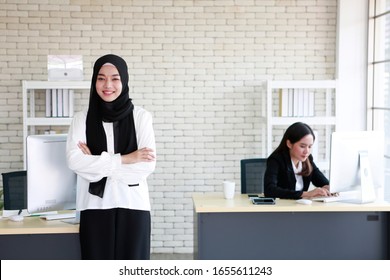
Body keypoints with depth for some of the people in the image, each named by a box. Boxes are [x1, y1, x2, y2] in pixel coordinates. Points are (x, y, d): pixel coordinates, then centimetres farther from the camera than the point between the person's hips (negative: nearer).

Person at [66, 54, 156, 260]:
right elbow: (74, 161, -10)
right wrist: (124, 159, -14)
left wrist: (95, 163, -9)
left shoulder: (141, 117, 0)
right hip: (95, 207, 1)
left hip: (132, 206, -1)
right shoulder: (82, 119, 5)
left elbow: (147, 166, -9)